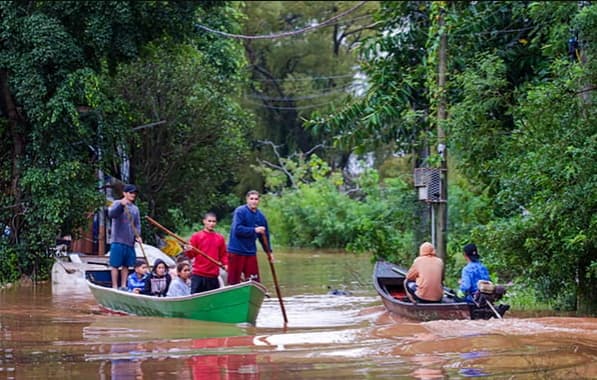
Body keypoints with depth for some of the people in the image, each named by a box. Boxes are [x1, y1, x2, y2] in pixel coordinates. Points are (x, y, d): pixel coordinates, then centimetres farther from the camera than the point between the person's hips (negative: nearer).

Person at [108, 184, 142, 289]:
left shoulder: (135, 208, 16)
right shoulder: (117, 203, -1)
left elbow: (137, 224, 17)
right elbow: (111, 214, -19)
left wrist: (137, 236, -1)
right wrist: (121, 205, -33)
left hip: (130, 241, 6)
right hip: (118, 240, -6)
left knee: (126, 265, 8)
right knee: (115, 265, -4)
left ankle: (123, 286, 14)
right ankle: (115, 287, -2)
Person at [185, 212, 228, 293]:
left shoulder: (220, 238, 8)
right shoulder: (196, 236, 1)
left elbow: (223, 255, 13)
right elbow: (191, 255, 1)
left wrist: (226, 264, -4)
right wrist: (188, 251, -20)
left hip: (213, 277, 3)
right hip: (198, 275, -3)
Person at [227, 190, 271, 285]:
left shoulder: (261, 217, 8)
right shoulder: (240, 211, -9)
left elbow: (264, 235, 17)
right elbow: (237, 229, -21)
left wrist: (268, 251, 14)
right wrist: (254, 230, -22)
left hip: (251, 253, 6)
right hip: (236, 252, -6)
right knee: (234, 281, -2)